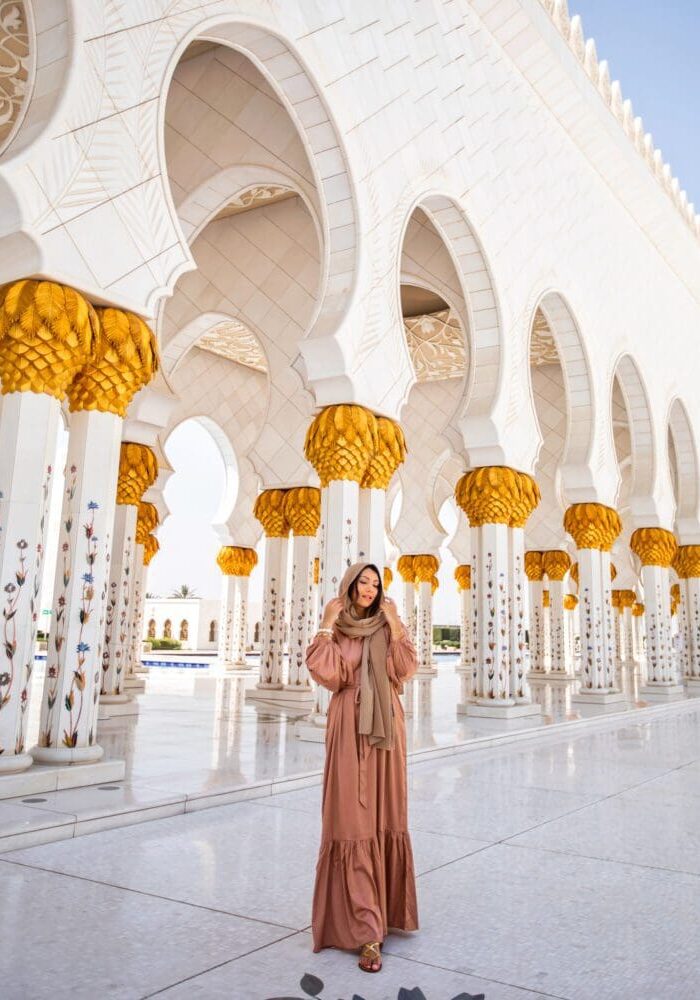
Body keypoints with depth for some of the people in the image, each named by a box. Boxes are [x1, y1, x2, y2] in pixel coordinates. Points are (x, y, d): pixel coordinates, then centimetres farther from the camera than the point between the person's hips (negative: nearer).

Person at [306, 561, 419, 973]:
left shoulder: (389, 626, 8)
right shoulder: (336, 630, 2)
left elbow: (406, 670, -5)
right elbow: (325, 673, -14)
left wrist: (395, 625, -10)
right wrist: (327, 625, -12)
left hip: (385, 727, 3)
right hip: (350, 729, -3)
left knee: (385, 816, 10)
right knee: (352, 819, -6)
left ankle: (384, 905, 31)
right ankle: (365, 929, -4)